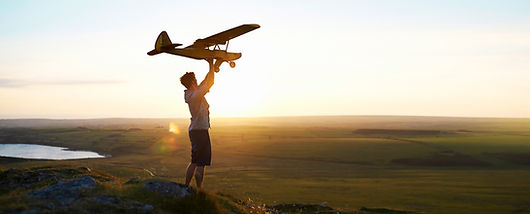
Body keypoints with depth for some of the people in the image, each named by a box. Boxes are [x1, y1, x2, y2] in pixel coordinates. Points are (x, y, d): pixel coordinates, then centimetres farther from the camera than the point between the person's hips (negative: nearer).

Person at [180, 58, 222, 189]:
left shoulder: (191, 94, 9)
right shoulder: (195, 95, -18)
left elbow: (205, 83, 19)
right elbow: (209, 83, -14)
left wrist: (213, 68, 17)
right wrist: (212, 65, -4)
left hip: (194, 130, 10)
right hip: (200, 130, -10)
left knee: (194, 162, 17)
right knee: (200, 164, -5)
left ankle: (186, 187, 22)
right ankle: (199, 190, -2)